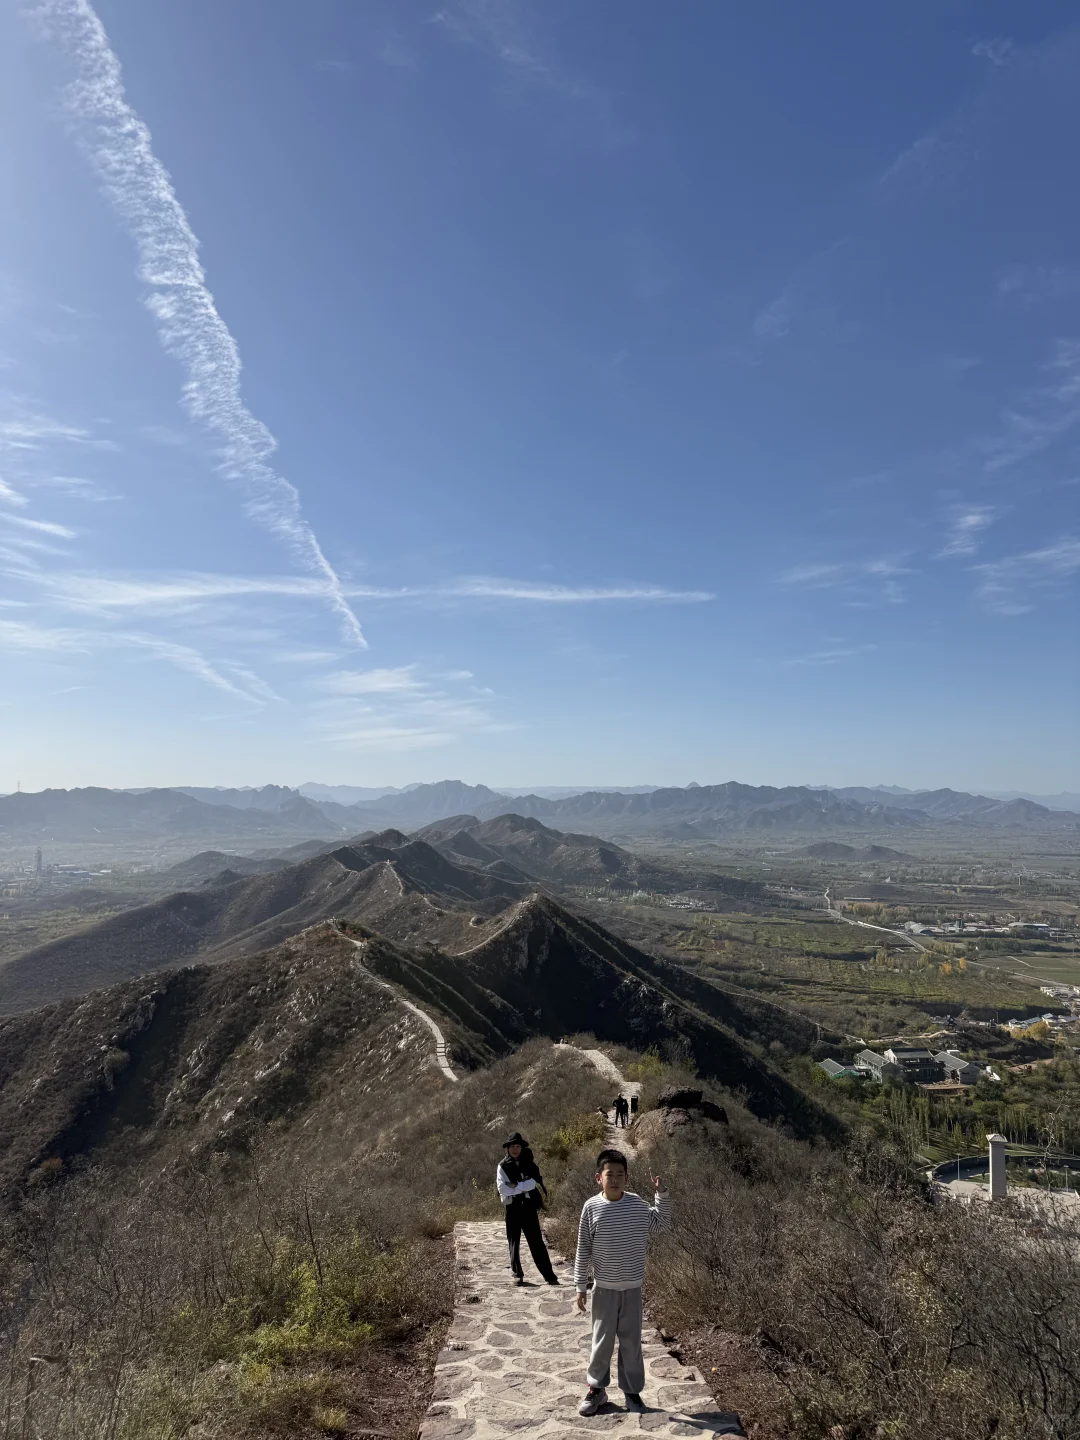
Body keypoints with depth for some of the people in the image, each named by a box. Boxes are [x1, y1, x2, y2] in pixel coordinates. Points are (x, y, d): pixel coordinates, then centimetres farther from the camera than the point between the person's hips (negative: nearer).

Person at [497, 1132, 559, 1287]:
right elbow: (503, 1189, -13)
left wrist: (515, 1185, -18)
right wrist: (524, 1187, -14)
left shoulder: (529, 1163, 2)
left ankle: (550, 1276, 1)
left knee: (537, 1242, -1)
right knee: (514, 1242, 9)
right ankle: (518, 1274, 24)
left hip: (529, 1207, 0)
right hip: (513, 1209, 0)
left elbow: (533, 1182, -13)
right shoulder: (503, 1166, -1)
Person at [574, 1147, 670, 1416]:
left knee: (631, 1342, 12)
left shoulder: (637, 1204, -8)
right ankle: (597, 1389, 29)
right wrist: (581, 1286, -1)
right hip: (604, 1288, -1)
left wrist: (661, 1194, -9)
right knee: (602, 1340, 11)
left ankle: (632, 1391, 29)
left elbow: (663, 1222, 7)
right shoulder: (591, 1207, -12)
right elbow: (583, 1249, -4)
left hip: (632, 1288, 1)